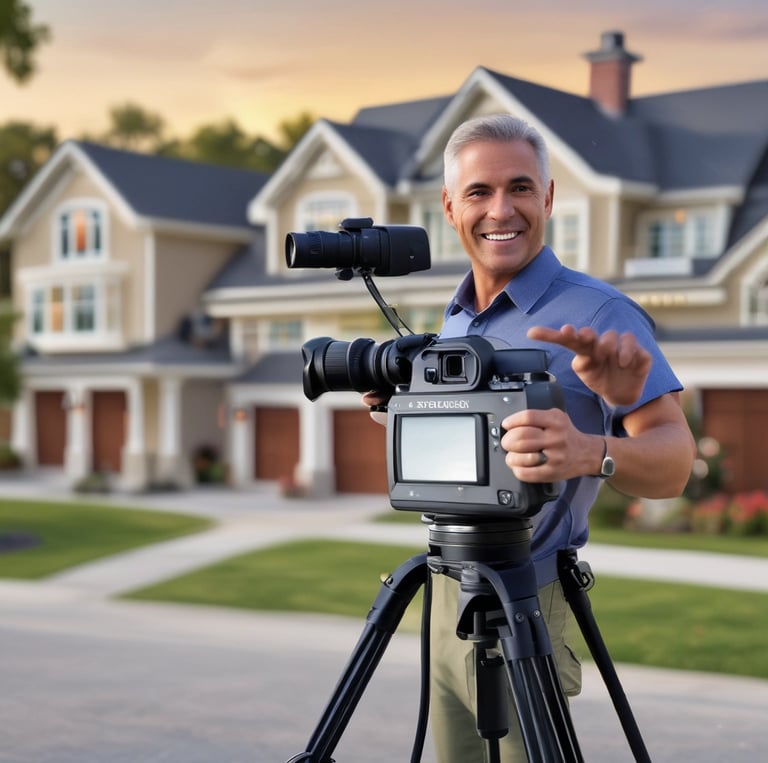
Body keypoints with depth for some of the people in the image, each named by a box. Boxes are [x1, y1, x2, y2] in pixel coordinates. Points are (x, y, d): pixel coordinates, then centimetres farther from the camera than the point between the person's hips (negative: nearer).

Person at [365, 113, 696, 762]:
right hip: (445, 600, 7)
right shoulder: (454, 319, 10)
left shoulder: (599, 313, -13)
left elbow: (673, 459, -22)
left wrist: (591, 453, -43)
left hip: (527, 610, -7)